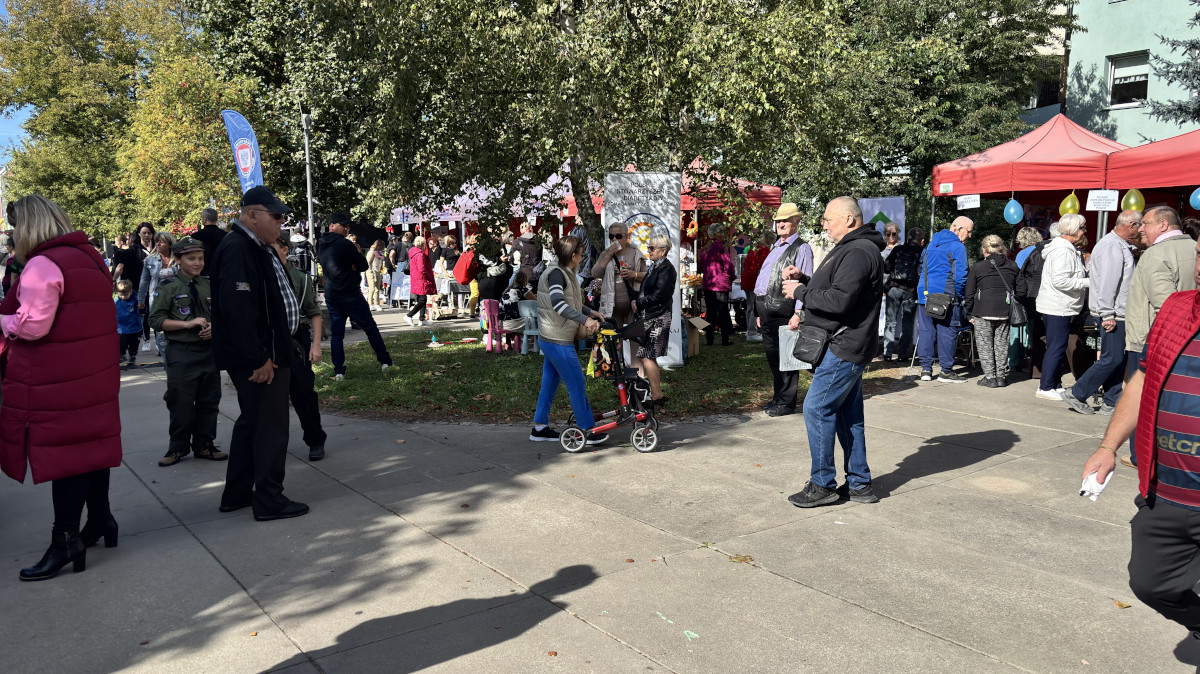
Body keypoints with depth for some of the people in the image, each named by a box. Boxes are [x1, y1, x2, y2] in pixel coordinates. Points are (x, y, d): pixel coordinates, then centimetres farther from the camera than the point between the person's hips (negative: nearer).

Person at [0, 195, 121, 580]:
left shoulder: (43, 264, -16)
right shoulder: (88, 257, 12)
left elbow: (32, 326, -21)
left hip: (58, 381, -8)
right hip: (95, 372, 9)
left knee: (61, 452, -2)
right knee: (90, 444, 17)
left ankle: (66, 541, 5)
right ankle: (100, 518, 28)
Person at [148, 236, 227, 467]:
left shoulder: (210, 286, 9)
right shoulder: (169, 288, -2)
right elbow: (156, 321, -5)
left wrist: (214, 328, -3)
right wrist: (188, 324, -15)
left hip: (209, 351, 4)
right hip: (181, 353, -4)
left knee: (209, 402, 9)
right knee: (181, 404, 2)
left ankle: (204, 445, 21)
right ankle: (178, 448, 17)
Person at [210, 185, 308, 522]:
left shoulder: (256, 248, 16)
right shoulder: (237, 250, -19)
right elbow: (236, 310, -27)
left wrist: (274, 353, 18)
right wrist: (258, 360, -24)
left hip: (268, 354, 11)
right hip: (259, 360, -11)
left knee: (251, 421, 19)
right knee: (271, 427, -3)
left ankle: (236, 495, 30)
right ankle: (269, 501, 8)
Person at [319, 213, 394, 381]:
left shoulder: (321, 247, 11)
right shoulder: (345, 244, -13)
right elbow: (363, 265, -11)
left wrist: (351, 267, 2)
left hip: (331, 296, 7)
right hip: (350, 294, -7)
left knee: (336, 334, 7)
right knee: (370, 327, 5)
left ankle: (338, 371, 2)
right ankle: (384, 361, 10)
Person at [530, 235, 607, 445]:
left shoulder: (563, 273, 14)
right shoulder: (556, 273, -18)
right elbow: (558, 303, -32)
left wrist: (590, 312, 17)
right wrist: (585, 320, -36)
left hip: (550, 340, 10)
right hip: (558, 341, -10)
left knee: (550, 383, 15)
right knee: (576, 384, -2)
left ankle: (540, 428, 22)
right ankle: (588, 431, 6)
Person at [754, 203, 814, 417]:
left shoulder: (801, 248, -6)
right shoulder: (775, 247, 21)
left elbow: (805, 281, -14)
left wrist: (797, 313, -21)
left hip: (781, 309, -9)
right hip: (764, 308, 9)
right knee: (772, 356, 15)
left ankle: (786, 403, 6)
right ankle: (778, 398, 26)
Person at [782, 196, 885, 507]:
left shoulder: (858, 253, -17)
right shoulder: (849, 248, 19)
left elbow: (839, 300, -26)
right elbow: (830, 291, 24)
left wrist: (800, 291, -15)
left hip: (844, 348, -11)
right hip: (844, 346, 11)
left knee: (817, 409, -7)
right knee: (848, 414, 13)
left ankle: (822, 484, 2)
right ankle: (860, 484, 20)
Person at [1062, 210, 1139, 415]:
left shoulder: (1121, 246, 17)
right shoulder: (1112, 246, -14)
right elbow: (1107, 283, -20)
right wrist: (1108, 315, -23)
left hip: (1118, 314, 10)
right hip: (1111, 315, -10)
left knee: (1117, 359, 10)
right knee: (1112, 359, -9)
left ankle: (1112, 403, 15)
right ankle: (1076, 394, -2)